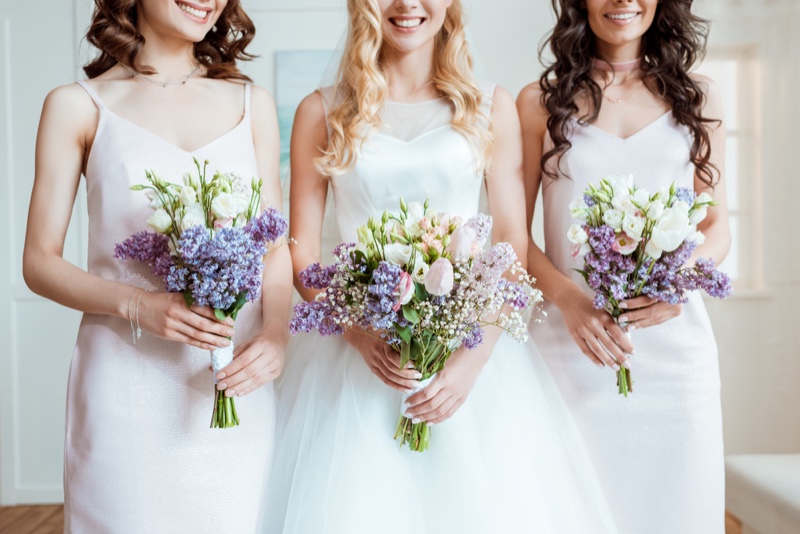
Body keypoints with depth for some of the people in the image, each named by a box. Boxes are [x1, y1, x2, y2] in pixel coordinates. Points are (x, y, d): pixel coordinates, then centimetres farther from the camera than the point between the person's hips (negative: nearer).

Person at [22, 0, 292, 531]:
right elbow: (40, 261, 1)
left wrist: (276, 335, -9)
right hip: (126, 387, -2)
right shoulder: (77, 105, 2)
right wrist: (137, 304, -16)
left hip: (235, 386, 2)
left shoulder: (253, 104, 10)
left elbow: (276, 244, 9)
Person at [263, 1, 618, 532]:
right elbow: (302, 250, 3)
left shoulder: (492, 106, 6)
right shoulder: (322, 110, 5)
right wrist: (360, 334, -13)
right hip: (353, 354, 0)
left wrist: (475, 356, -12)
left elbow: (515, 246, 1)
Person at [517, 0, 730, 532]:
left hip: (675, 340, 2)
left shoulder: (697, 95, 11)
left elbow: (718, 224, 11)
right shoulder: (541, 101, 5)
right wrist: (568, 297, -15)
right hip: (572, 341, -1)